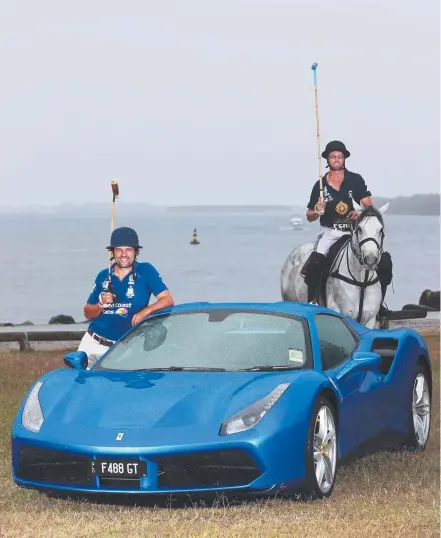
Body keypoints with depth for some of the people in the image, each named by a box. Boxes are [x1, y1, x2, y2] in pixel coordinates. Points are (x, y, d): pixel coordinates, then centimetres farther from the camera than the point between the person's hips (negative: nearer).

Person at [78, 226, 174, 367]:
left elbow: (168, 300, -12)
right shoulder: (103, 276, 7)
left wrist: (146, 311, -28)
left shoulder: (145, 271, -4)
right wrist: (101, 305, -12)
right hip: (92, 344, 4)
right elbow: (87, 313, 10)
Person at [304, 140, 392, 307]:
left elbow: (369, 207, 4)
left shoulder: (356, 180, 4)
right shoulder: (321, 185, 4)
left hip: (354, 231, 1)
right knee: (315, 262, -30)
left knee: (384, 260, -12)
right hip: (329, 232, -1)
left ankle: (378, 302, 3)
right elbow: (309, 216, 11)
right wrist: (317, 211, -12)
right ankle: (311, 301, -21)